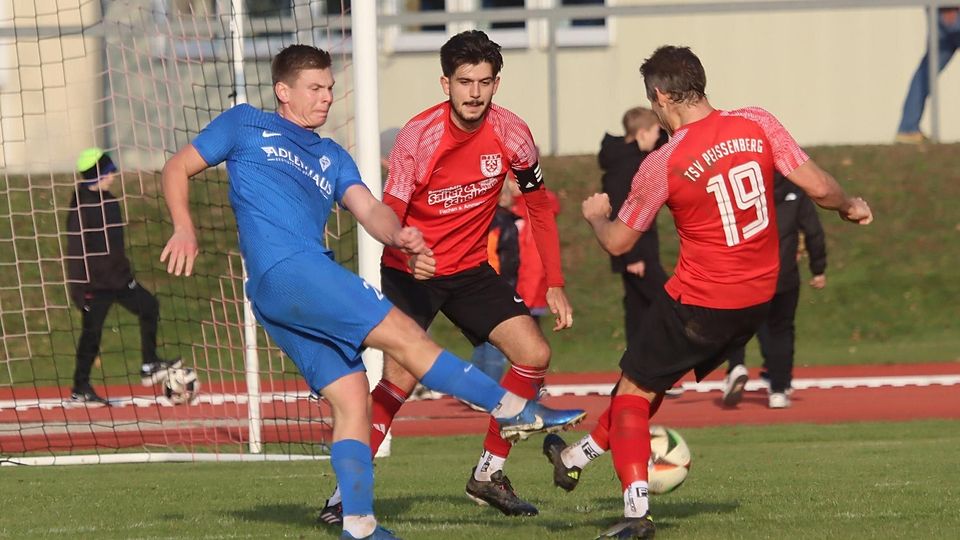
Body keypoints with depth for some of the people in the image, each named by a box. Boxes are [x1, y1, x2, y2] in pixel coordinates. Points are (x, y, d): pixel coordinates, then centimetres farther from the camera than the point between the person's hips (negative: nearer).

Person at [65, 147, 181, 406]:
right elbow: (75, 249, -19)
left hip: (118, 277, 8)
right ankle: (80, 388, 9)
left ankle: (149, 367, 15)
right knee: (92, 332, -2)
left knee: (149, 307, 8)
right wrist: (77, 287, -20)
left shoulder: (109, 201, 7)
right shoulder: (82, 207, -19)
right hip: (95, 282, -8)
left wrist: (124, 269, 25)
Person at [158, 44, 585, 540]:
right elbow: (178, 168, 16)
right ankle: (515, 410, -14)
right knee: (404, 335, -13)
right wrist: (184, 228, -3)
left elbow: (368, 210, 12)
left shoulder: (332, 157, 28)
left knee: (352, 397, -2)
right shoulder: (245, 125, 14)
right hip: (284, 271, -7)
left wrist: (397, 234, -11)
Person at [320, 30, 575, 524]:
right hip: (411, 272, -4)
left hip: (470, 270, 4)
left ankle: (488, 475, 6)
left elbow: (539, 207, 3)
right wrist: (409, 251, -45)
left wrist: (555, 285, 1)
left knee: (534, 355, -9)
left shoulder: (510, 134, -11)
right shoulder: (418, 135, -22)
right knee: (400, 379, -21)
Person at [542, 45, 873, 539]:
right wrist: (850, 207, 12)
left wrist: (595, 215, 20)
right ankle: (577, 457, 36)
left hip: (699, 302, -6)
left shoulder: (662, 165, -15)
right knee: (653, 380, 23)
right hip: (758, 296, 6)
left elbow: (617, 242, -2)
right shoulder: (757, 124, -8)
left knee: (633, 391, 9)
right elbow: (816, 186, -9)